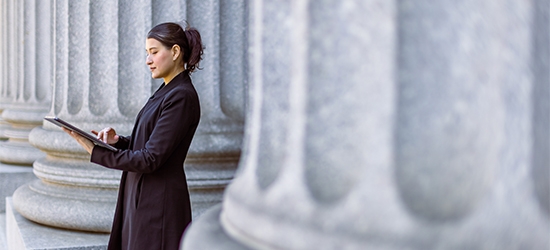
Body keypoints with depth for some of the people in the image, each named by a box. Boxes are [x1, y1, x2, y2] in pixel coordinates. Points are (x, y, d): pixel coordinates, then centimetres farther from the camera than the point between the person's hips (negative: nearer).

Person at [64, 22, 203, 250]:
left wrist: (96, 152, -17)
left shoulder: (181, 97, -18)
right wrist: (118, 141, -1)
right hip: (142, 197, 9)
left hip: (158, 204, -9)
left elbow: (150, 159, -21)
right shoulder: (166, 91, 12)